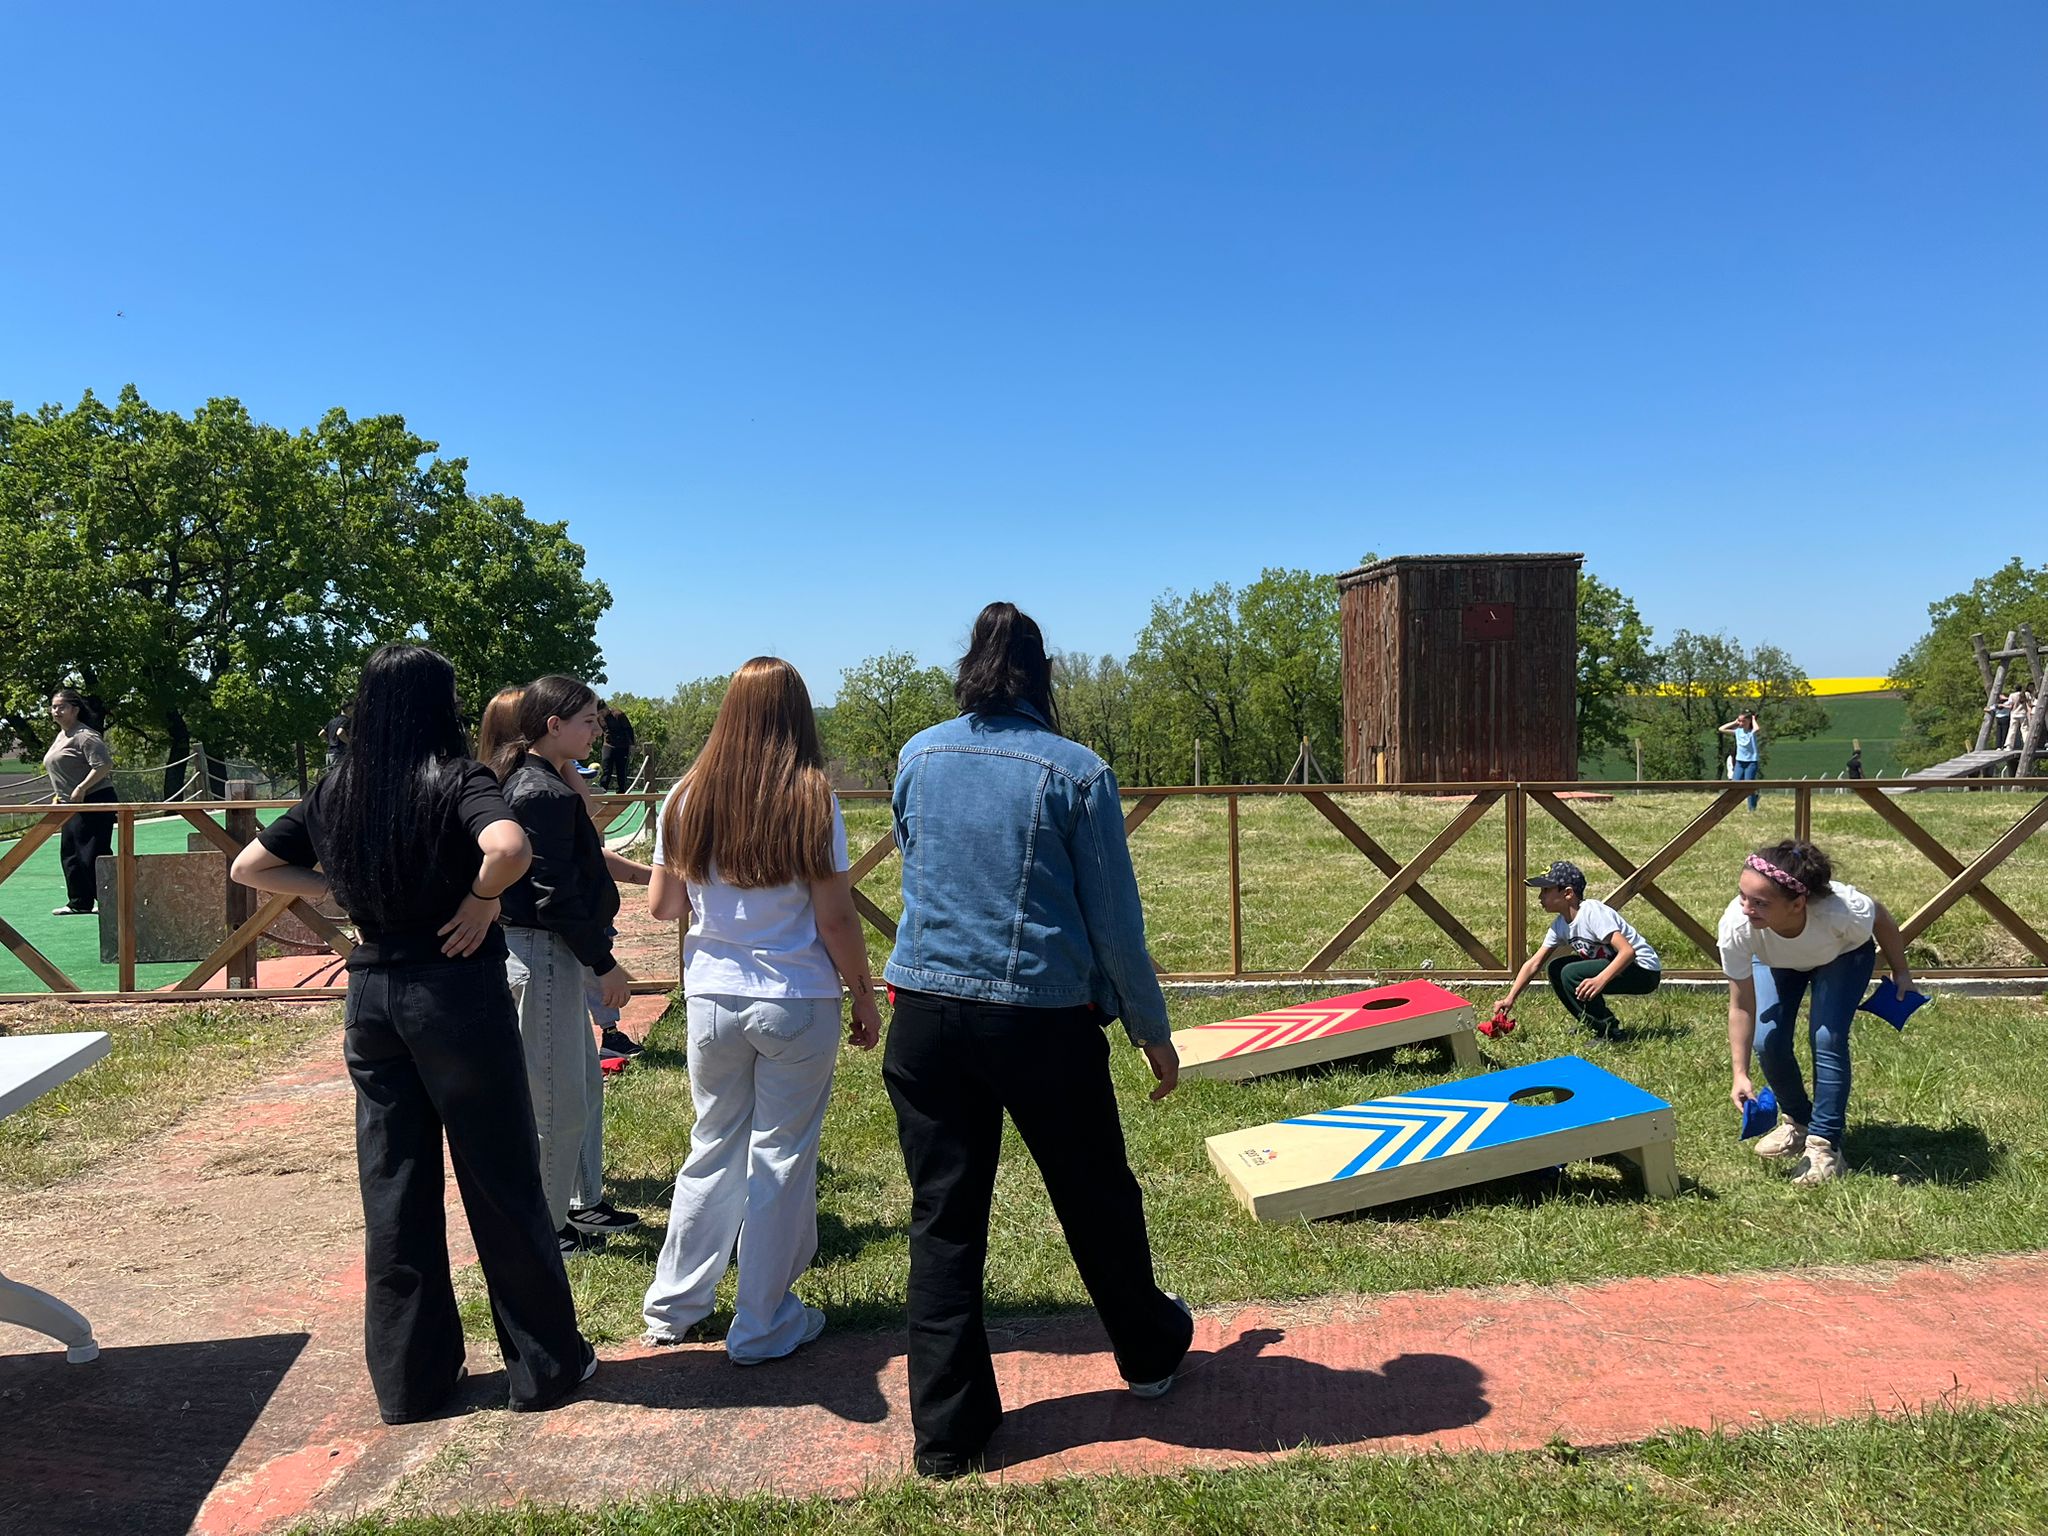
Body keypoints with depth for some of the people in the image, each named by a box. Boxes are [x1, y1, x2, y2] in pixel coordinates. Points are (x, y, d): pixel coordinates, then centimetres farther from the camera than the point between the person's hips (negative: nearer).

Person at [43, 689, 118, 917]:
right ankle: (79, 903, 21)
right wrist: (58, 795, 19)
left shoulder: (85, 736, -14)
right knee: (69, 854, 13)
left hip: (94, 803, -11)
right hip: (71, 805, 11)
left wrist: (81, 788, -24)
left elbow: (104, 765, -23)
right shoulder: (60, 737, 17)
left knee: (93, 854, -10)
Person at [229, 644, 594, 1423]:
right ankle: (545, 1363, 19)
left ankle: (409, 1377, 24)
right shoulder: (458, 779, -13)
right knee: (501, 1182, 6)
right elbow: (509, 847, -33)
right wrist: (482, 898, -15)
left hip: (371, 994, 5)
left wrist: (337, 891, 9)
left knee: (393, 1187, 13)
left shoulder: (333, 792, 4)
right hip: (457, 989, -5)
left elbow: (248, 866, 14)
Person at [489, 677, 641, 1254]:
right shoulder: (545, 794, -20)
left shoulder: (525, 782, 12)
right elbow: (556, 896, -22)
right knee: (560, 1097, 0)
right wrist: (604, 963, -16)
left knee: (586, 1080, 19)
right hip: (545, 953, -11)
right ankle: (544, 1226, 13)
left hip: (547, 951, 11)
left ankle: (582, 1202, 32)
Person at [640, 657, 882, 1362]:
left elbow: (661, 906, 5)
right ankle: (763, 1327, 20)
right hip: (797, 1002, -3)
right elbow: (836, 919, -10)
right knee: (781, 1157, 8)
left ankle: (672, 1307, 31)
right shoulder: (811, 801, -11)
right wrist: (866, 999, 2)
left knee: (713, 1146, 19)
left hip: (713, 999, 4)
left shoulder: (688, 798, -1)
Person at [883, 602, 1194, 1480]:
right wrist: (1151, 1030, 7)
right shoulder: (1075, 772, -8)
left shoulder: (918, 758, 2)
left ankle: (946, 1432, 17)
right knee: (1096, 1198, 18)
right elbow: (1114, 920, -5)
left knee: (943, 1219, 11)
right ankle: (1148, 1350, 42)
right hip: (1043, 1019, -2)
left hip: (928, 1015, 3)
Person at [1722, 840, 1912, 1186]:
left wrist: (1901, 972, -1)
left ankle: (1824, 1143, -5)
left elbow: (1883, 921, -16)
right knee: (1767, 1040, -12)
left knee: (1827, 1038, -20)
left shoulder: (1843, 910, -44)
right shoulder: (1736, 926, -41)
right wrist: (1740, 1074, -30)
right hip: (1775, 960, 2)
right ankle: (1798, 1122, 16)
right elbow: (1741, 1006, -27)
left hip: (1843, 954, -1)